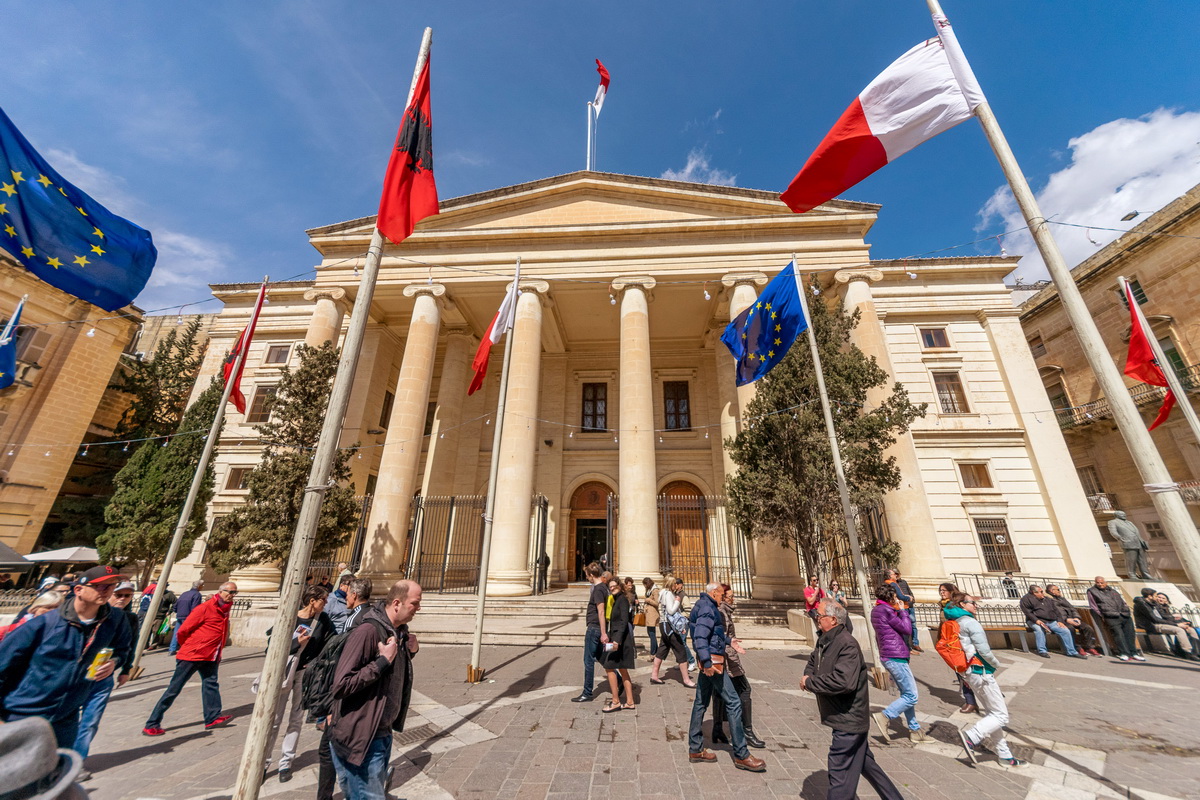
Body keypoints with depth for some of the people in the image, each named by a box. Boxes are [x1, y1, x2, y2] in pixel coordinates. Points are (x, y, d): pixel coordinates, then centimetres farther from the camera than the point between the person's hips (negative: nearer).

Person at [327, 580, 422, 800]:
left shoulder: (400, 632, 1)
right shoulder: (367, 631, -26)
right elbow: (341, 685, -29)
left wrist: (409, 652, -4)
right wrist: (383, 660, -28)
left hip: (383, 733, 9)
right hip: (359, 739, -9)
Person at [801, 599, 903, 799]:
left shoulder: (846, 644, -26)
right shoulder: (823, 641, 3)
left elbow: (843, 681, -35)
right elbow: (812, 662, 13)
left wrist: (810, 683, -24)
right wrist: (808, 677, -9)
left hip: (848, 718, -9)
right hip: (846, 717, 9)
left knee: (840, 771, 0)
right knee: (864, 763, 25)